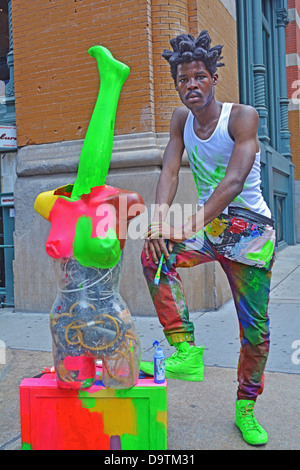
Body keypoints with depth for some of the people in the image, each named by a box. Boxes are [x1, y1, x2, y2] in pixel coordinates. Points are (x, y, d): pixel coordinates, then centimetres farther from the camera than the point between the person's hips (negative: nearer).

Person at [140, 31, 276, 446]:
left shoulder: (243, 116, -14)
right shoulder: (181, 119, 3)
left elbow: (233, 181, -26)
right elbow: (169, 172, -7)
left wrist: (192, 224, -39)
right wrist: (159, 222, -26)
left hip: (249, 229, -4)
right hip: (206, 224, 4)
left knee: (255, 329, 0)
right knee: (154, 254, -25)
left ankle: (245, 408, 23)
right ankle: (187, 352, -18)